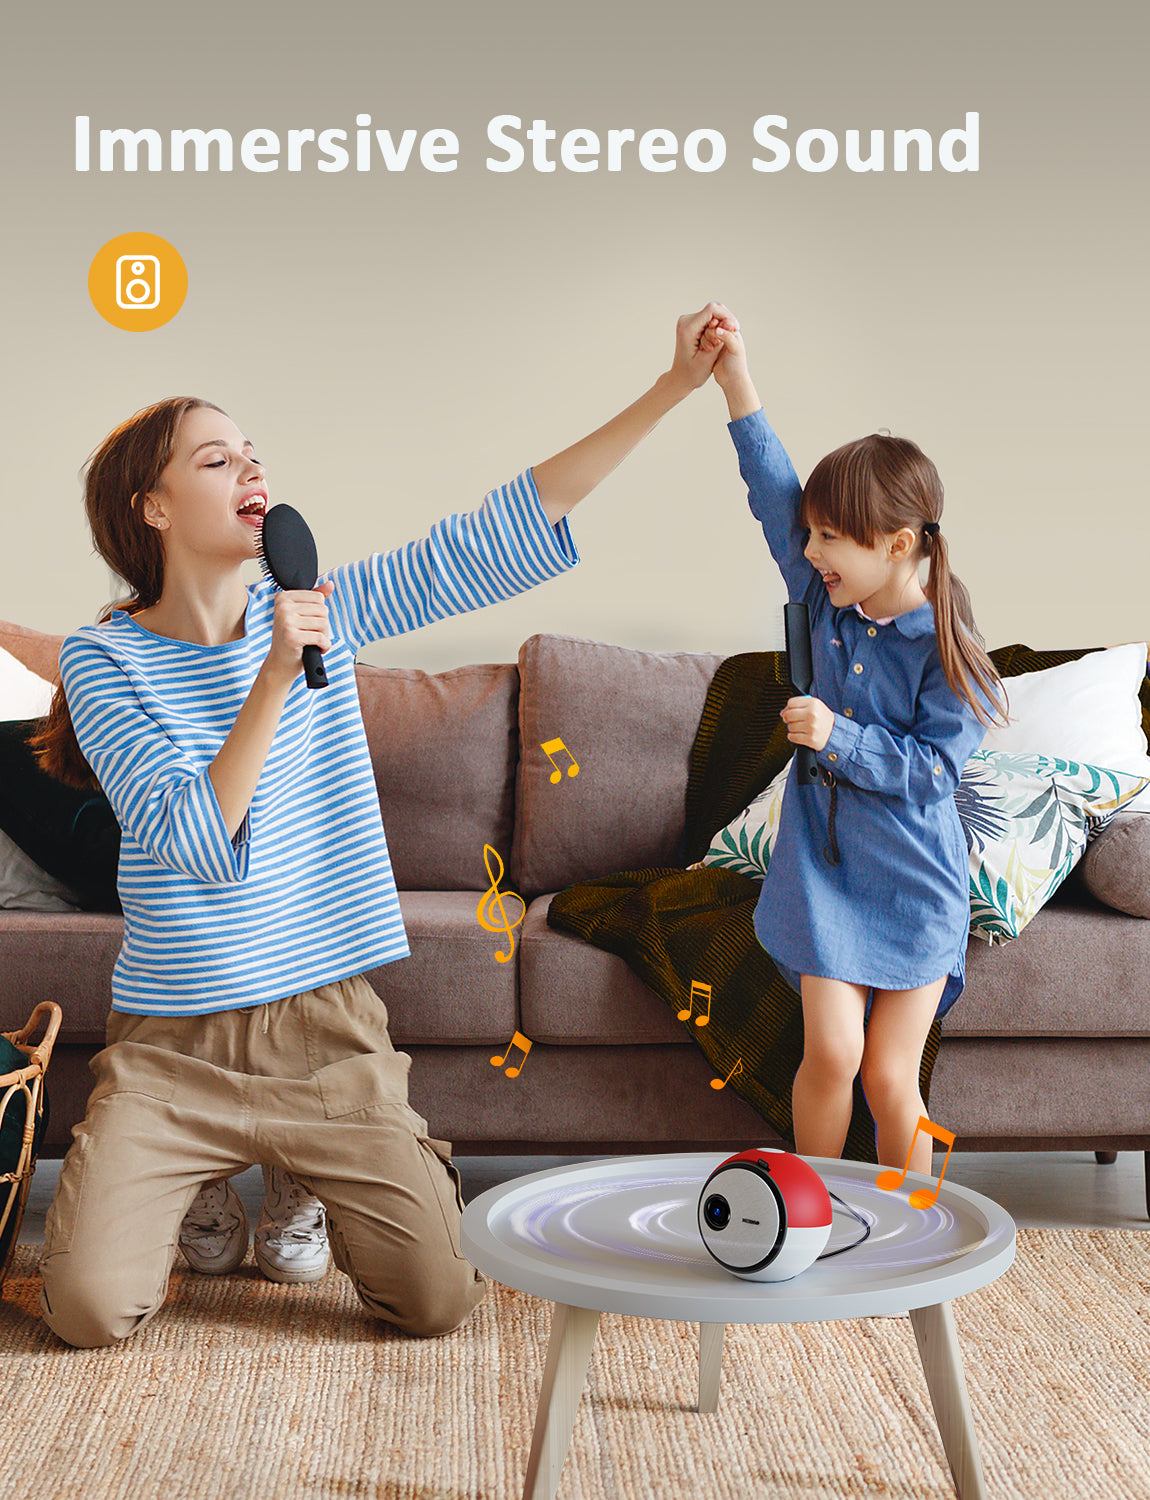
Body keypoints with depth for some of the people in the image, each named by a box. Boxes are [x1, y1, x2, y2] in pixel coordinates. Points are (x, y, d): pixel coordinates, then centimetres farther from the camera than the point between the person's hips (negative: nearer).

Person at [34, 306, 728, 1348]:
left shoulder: (328, 608, 0)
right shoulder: (104, 660, -8)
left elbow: (517, 525, -5)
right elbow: (199, 845, -19)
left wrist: (677, 385, -8)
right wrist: (276, 678, -28)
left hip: (327, 1031, 2)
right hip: (172, 1047, -2)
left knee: (440, 1300, -2)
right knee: (89, 1310, -11)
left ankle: (325, 1182, 29)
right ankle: (177, 1189, 23)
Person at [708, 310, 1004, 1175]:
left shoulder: (946, 651, -13)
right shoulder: (827, 603, 1)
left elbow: (931, 769, -15)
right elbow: (775, 497, -5)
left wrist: (839, 738, -25)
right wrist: (737, 380, -12)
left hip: (913, 883, -3)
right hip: (824, 866, 3)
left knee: (891, 1078, 1)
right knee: (831, 1052, -5)